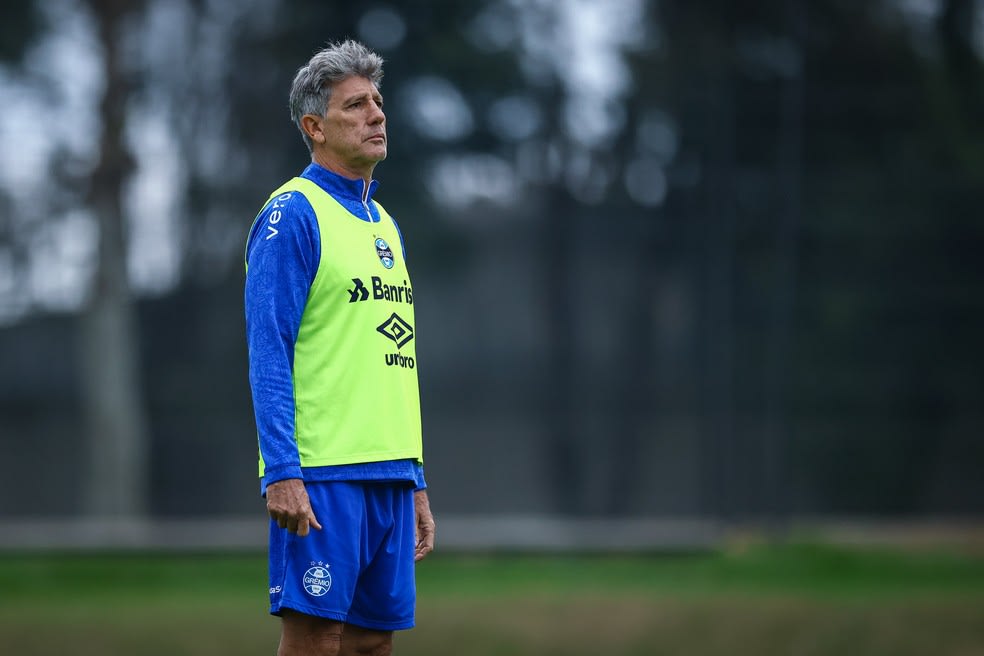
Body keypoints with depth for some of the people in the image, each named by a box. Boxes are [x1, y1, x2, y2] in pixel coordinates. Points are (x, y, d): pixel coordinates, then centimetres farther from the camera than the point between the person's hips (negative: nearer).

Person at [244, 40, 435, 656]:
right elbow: (268, 353, -12)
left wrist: (417, 485, 18)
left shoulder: (384, 225, 19)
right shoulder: (292, 214, -6)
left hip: (391, 476, 8)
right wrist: (282, 474, -20)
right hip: (323, 475, -8)